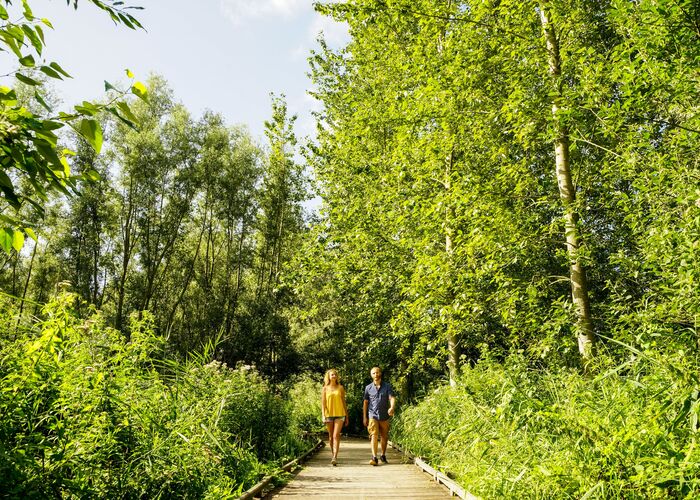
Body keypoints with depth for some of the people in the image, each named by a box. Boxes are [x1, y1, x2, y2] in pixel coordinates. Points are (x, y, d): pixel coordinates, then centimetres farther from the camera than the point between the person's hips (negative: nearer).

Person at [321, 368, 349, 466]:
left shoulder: (340, 388, 8)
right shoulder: (325, 388, 6)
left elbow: (344, 402, 11)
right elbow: (323, 403, 3)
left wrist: (346, 416, 11)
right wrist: (323, 416, -8)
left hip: (339, 414, -1)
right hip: (329, 415, 1)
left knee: (336, 435, -13)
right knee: (331, 436, 9)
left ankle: (335, 457, -19)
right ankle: (333, 455, 23)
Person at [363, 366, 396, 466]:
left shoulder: (387, 386, 2)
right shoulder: (368, 388, 4)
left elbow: (392, 398, -10)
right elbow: (365, 402, 9)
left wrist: (392, 407, -31)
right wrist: (364, 417, 6)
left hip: (384, 416, 1)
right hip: (373, 416, -1)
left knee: (384, 437, 12)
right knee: (374, 436, -14)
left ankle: (383, 455, 30)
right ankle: (374, 458, -18)